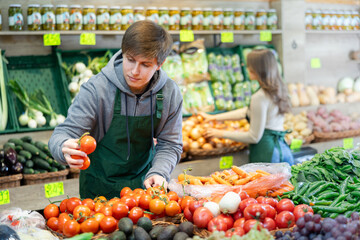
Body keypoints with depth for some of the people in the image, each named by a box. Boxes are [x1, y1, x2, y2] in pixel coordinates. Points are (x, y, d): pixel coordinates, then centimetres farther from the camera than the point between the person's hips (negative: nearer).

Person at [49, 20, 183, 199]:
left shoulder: (170, 93, -8)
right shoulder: (96, 88, -18)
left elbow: (170, 145, 0)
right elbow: (65, 132, -17)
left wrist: (158, 173, -19)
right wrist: (65, 149, -41)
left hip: (143, 183, 2)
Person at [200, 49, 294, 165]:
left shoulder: (260, 97, -16)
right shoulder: (278, 90, 11)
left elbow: (254, 137, -13)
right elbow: (247, 111, 21)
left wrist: (222, 133, -2)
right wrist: (214, 117, 25)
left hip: (266, 151, -8)